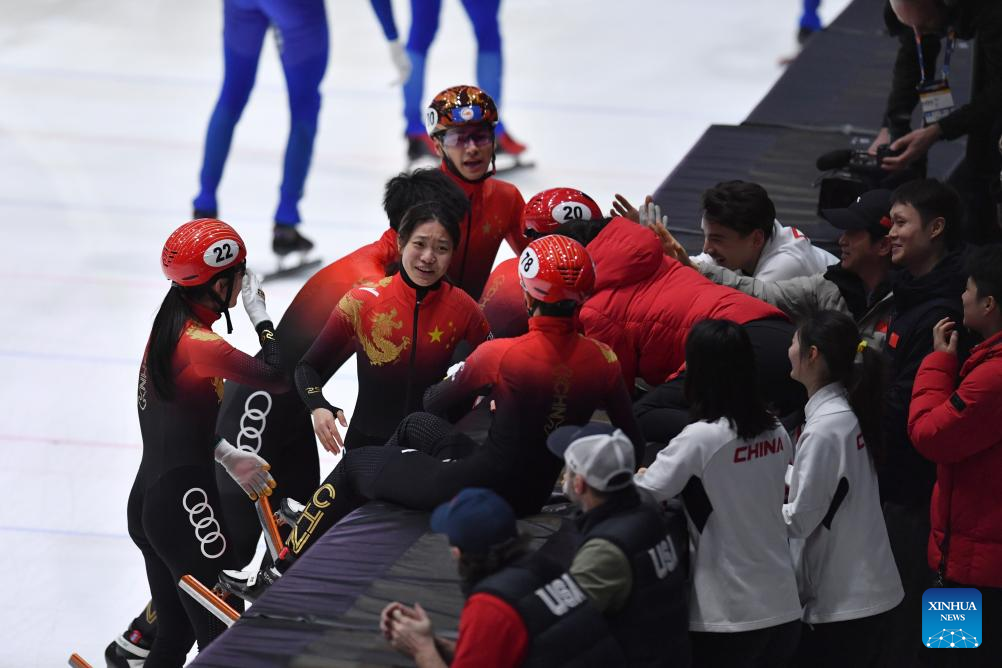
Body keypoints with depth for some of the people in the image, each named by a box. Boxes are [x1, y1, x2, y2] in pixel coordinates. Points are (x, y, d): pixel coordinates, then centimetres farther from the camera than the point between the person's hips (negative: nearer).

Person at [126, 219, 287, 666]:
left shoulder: (169, 324, 7)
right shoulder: (204, 347, -21)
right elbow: (280, 378, -15)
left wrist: (228, 457, 7)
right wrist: (259, 313, -4)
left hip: (146, 500, 9)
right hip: (184, 505, -9)